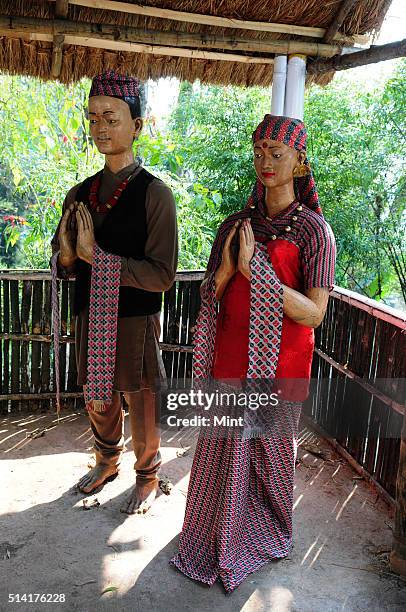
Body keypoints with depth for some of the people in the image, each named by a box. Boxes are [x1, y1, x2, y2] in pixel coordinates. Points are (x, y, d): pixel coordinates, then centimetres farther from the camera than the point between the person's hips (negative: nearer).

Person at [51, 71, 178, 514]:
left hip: (134, 320, -5)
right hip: (90, 316, 6)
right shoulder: (81, 194, 4)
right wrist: (68, 254, -15)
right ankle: (108, 461, 49)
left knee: (140, 403, 11)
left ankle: (147, 477, 38)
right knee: (97, 399, 22)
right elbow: (62, 263, 9)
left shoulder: (154, 193, -14)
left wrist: (98, 256, -23)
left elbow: (163, 275, -20)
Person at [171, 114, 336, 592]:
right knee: (222, 450, 13)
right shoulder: (236, 225, 4)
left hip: (279, 365, -3)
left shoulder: (314, 230, -8)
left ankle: (267, 535, 41)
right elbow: (208, 298, 6)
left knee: (270, 451, 13)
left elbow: (314, 314, -15)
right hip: (229, 359, 3)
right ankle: (216, 539, 38)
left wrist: (256, 272, -24)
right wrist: (226, 269, -15)